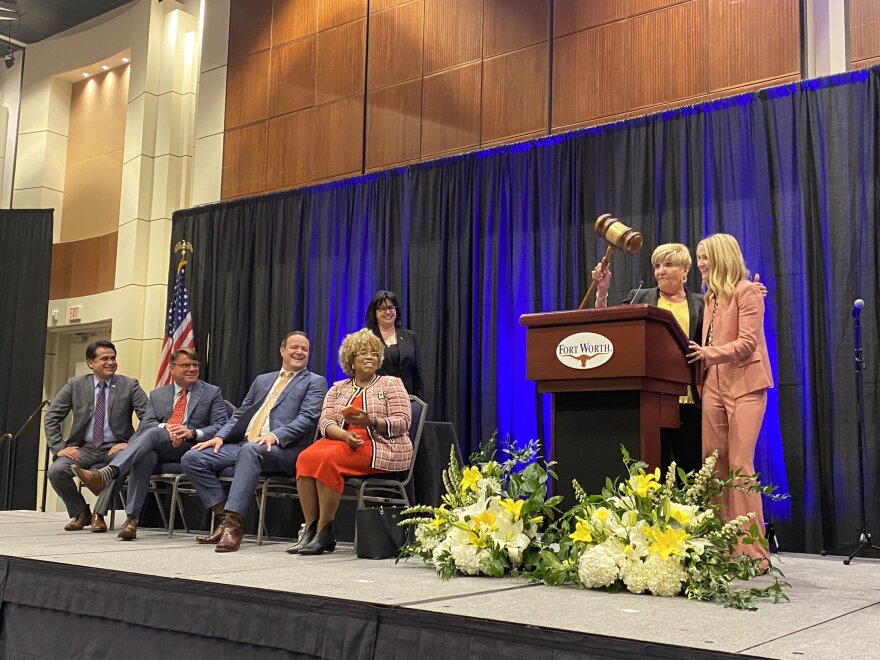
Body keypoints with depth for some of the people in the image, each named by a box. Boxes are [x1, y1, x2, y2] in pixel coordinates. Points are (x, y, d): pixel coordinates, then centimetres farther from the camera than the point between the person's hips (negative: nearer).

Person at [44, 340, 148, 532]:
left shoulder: (129, 386, 0)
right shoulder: (75, 385, 5)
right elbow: (52, 417, 6)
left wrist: (132, 444, -16)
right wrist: (59, 447, -6)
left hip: (115, 448, -2)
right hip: (84, 447, 2)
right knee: (56, 471, -24)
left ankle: (99, 513, -8)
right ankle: (80, 512, 4)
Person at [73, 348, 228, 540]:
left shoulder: (213, 393, 14)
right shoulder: (157, 395, 24)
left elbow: (220, 427, 3)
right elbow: (145, 424, 9)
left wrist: (193, 433, -16)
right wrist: (166, 427, -14)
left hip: (190, 449, -3)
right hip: (158, 449, 3)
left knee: (153, 434, -33)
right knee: (145, 456, -36)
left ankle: (105, 474, -51)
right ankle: (131, 519, -42)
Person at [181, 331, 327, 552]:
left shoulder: (315, 382, 10)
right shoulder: (262, 380, 27)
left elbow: (307, 418, -6)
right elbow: (240, 415, 25)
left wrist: (275, 435, -22)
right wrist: (220, 436, 4)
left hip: (283, 449, -6)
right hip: (244, 443, 7)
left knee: (250, 450, -40)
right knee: (192, 458, -11)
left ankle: (234, 523, -39)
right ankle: (225, 516, -8)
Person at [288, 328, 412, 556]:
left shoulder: (391, 384, 9)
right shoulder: (338, 388, 21)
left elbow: (402, 422, -2)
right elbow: (325, 422, 8)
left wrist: (370, 422, -19)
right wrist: (345, 434, -14)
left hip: (380, 446, -4)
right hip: (342, 441, 4)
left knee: (328, 459, -31)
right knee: (306, 458, -26)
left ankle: (325, 531, -24)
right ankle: (310, 529, -24)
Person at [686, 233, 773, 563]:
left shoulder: (746, 291, -3)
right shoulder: (711, 296, 19)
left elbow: (748, 342, -13)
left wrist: (708, 353, -19)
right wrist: (698, 355, 2)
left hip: (744, 385, -7)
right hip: (714, 386, 7)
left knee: (740, 465, -11)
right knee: (713, 464, 3)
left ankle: (752, 551, -6)